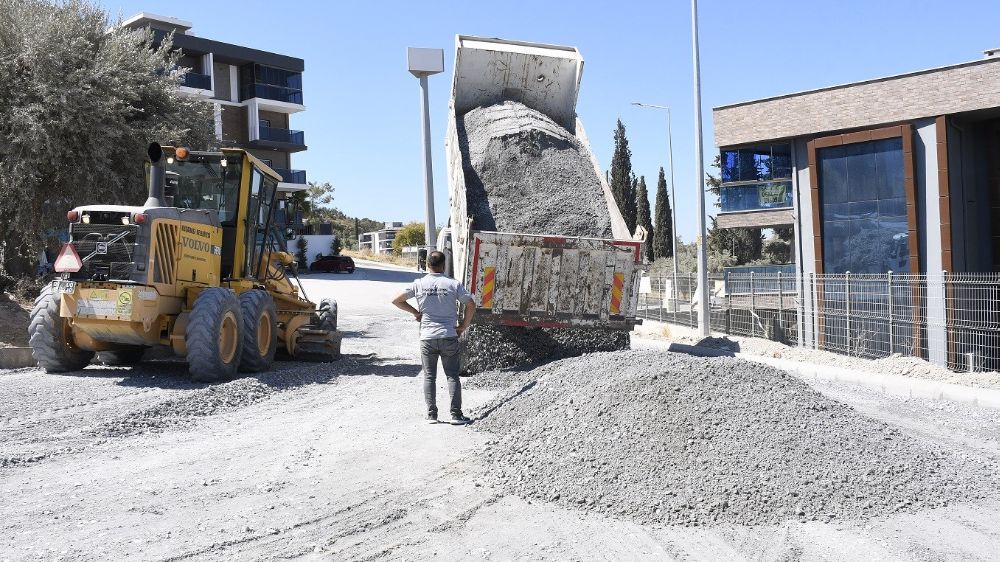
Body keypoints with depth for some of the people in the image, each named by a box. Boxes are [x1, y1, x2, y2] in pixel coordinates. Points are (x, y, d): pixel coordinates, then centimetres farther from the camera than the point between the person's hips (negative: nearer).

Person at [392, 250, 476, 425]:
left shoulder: (419, 284, 0)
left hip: (427, 338, 1)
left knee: (429, 376, 9)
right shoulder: (453, 284, -3)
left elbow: (396, 301, 2)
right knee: (452, 376, 5)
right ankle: (456, 414, 2)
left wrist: (415, 312, 11)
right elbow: (471, 305, -6)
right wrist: (462, 327, 3)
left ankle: (431, 414, 8)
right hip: (449, 337, -1)